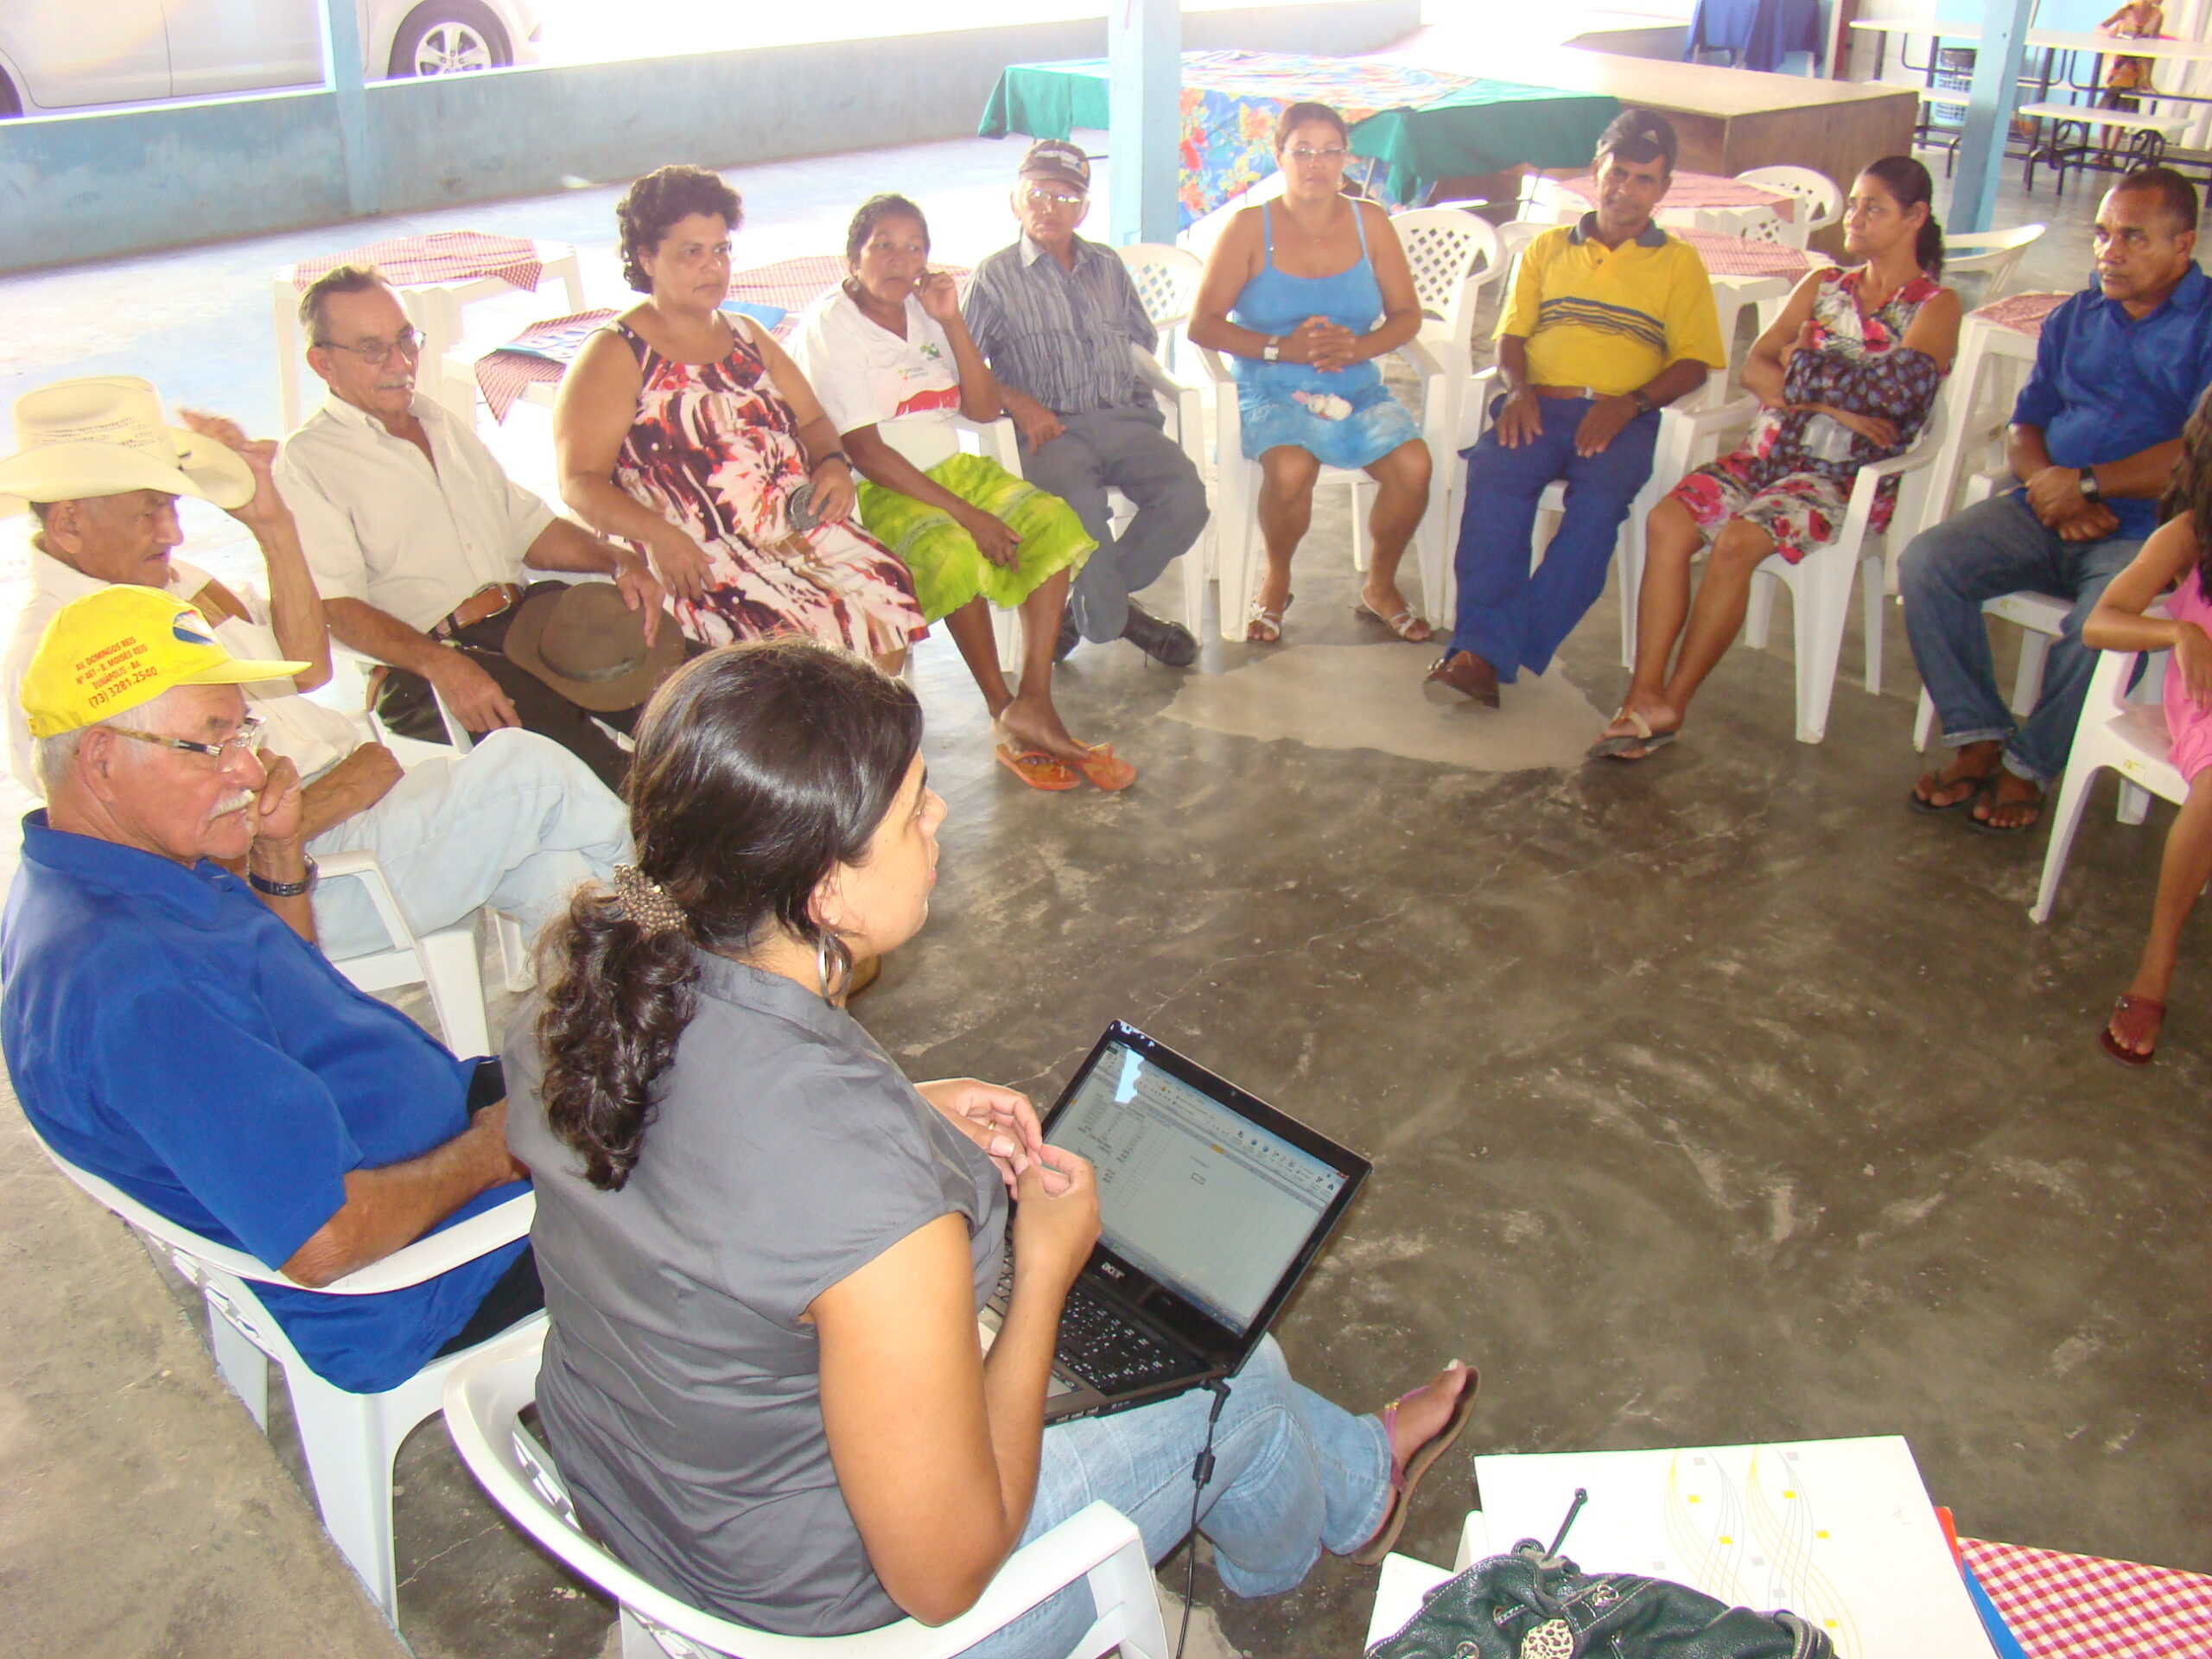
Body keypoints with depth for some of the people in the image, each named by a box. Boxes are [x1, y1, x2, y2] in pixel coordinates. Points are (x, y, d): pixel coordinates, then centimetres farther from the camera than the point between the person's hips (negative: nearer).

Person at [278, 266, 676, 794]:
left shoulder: (447, 428, 24)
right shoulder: (307, 463, 1)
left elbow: (530, 530, 25)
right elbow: (336, 607, -11)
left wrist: (617, 560, 4)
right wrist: (440, 665, -28)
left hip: (528, 619, 7)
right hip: (422, 665, -6)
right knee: (548, 721, -34)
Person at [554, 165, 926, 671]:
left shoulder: (746, 336, 21)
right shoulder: (615, 355, 2)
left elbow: (812, 421, 24)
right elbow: (581, 482, -6)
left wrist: (833, 464, 0)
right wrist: (654, 533, -24)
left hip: (797, 529, 6)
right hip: (699, 558, -6)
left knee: (889, 600, -20)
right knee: (813, 636, -31)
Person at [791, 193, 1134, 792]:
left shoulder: (925, 312, 12)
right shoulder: (830, 327, -9)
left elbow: (984, 409, 7)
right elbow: (864, 451, -17)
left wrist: (952, 322, -6)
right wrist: (964, 513, -22)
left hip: (953, 468, 7)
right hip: (879, 491, -7)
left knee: (1052, 520, -15)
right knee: (952, 552, -34)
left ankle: (1034, 706, -20)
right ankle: (1003, 710, -16)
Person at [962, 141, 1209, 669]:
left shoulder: (1108, 266, 24)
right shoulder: (997, 276, 10)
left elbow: (1144, 340, 29)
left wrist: (1132, 384, 11)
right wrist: (1016, 399, -13)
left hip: (1126, 420, 4)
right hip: (1052, 429, -4)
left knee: (1186, 496, -24)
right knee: (1082, 506, -36)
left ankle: (1088, 607, -5)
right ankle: (1110, 618, -8)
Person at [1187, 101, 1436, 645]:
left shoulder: (1369, 222, 7)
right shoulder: (1249, 227, -2)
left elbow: (1407, 314, 9)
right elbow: (1203, 323, -6)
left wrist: (1358, 346, -12)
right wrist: (1281, 348, -18)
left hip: (1357, 390, 3)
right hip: (1272, 392, -3)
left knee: (1413, 463, -25)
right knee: (1290, 467, -35)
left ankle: (1380, 585, 2)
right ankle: (1276, 580, -3)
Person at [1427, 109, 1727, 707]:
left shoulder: (1679, 263, 18)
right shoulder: (1547, 249, 25)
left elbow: (1693, 363, 7)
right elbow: (1511, 335, 17)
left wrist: (1631, 402, -12)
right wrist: (1518, 388, -6)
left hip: (1623, 416, -1)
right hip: (1539, 405, 2)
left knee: (1601, 495, -34)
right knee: (1494, 474, -32)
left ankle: (1490, 653, -37)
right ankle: (1481, 649, -37)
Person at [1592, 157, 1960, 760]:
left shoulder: (1936, 306, 5)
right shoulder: (1823, 285, 18)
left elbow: (1897, 386, -15)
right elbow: (1754, 369, 5)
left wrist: (1801, 366, -5)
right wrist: (1835, 403, -10)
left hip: (1847, 477, -5)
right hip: (1768, 451, 5)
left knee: (1737, 542, -32)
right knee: (1666, 521, -25)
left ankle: (1672, 705, -22)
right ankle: (1644, 695, -28)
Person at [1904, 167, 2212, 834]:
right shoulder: (2075, 317, 16)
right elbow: (2024, 428, 13)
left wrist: (2085, 483, -14)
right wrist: (2050, 488, -7)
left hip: (2146, 532, -5)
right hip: (2046, 509, 5)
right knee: (1926, 561, -20)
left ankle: (2029, 766, -10)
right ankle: (1978, 739, -10)